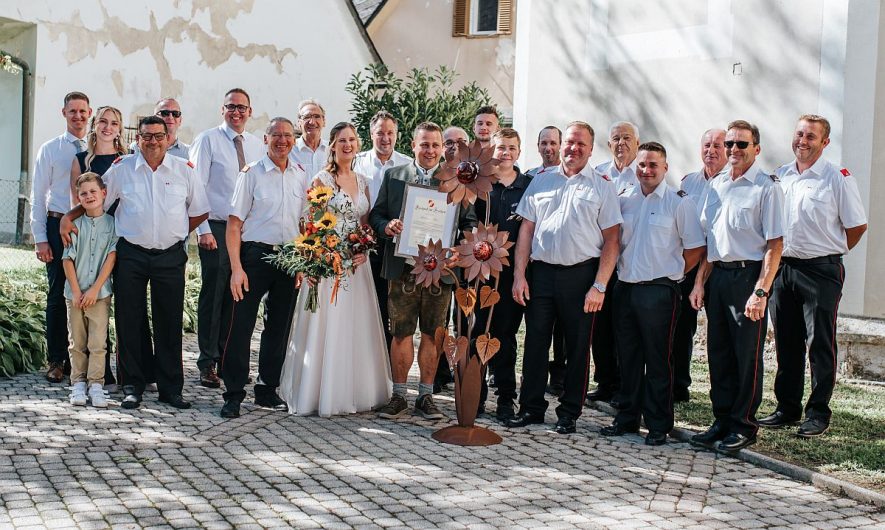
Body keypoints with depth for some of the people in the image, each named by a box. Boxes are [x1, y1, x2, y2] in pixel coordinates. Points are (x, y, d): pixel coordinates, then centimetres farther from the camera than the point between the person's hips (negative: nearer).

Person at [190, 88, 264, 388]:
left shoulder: (258, 146, 13)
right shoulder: (208, 140, -1)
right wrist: (203, 229, -12)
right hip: (216, 229, -4)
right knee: (213, 296, -1)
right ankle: (207, 364, 8)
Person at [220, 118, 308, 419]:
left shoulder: (301, 175, 9)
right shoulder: (252, 173, -3)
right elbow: (234, 224, -6)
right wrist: (236, 268, -14)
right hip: (256, 255, -4)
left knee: (279, 327, 12)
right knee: (241, 326, -4)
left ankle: (267, 389, 24)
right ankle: (234, 394, 6)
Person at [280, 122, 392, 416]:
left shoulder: (362, 181, 13)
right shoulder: (322, 179, -3)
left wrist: (364, 251, -4)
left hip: (357, 264, 6)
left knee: (356, 328, 9)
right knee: (328, 328, -3)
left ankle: (356, 390, 19)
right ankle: (324, 393, 6)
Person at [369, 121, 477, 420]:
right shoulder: (393, 177, 9)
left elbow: (470, 222, 5)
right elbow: (376, 215, 9)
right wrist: (387, 226, -13)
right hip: (402, 269, 0)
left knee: (432, 333, 7)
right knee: (401, 333, 3)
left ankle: (425, 396, 18)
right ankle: (398, 396, 14)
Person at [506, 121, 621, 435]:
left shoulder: (601, 187, 2)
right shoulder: (541, 182, 11)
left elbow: (611, 239, -2)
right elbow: (526, 230, 10)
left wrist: (599, 285, -10)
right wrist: (519, 275, 1)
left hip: (581, 274, -2)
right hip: (542, 272, 2)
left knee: (577, 347, 5)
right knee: (535, 343, 6)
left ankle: (569, 414, 16)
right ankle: (531, 408, 18)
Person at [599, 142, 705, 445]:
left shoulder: (678, 202, -3)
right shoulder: (623, 200, 11)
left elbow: (696, 249, -2)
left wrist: (671, 272, 0)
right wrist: (619, 271, 9)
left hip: (659, 290, -5)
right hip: (625, 287, 5)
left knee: (658, 360, 1)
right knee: (627, 358, 12)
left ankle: (659, 425, 11)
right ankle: (627, 417, 24)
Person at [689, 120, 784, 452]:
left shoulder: (766, 187, -7)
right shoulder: (716, 185, 13)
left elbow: (775, 244, -11)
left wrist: (760, 291, -18)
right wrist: (700, 282, 11)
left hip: (748, 275, -6)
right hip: (717, 277, 6)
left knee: (747, 356, 1)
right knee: (718, 353, 11)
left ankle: (744, 425, 13)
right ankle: (722, 420, 23)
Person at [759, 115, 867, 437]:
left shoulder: (838, 179, -6)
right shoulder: (780, 176, 9)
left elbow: (857, 226, -1)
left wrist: (831, 253, 2)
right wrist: (778, 258, 10)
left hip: (821, 271, -5)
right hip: (782, 268, 5)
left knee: (820, 344, 1)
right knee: (786, 344, 11)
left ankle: (818, 412, 10)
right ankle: (787, 407, 22)